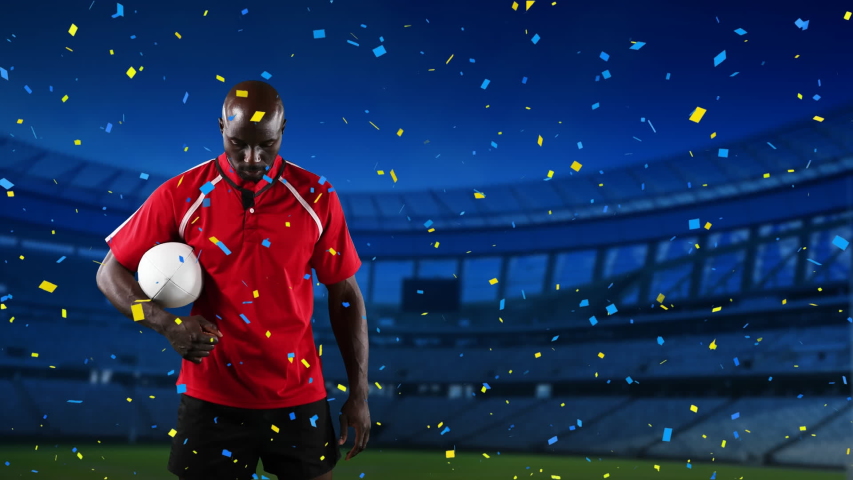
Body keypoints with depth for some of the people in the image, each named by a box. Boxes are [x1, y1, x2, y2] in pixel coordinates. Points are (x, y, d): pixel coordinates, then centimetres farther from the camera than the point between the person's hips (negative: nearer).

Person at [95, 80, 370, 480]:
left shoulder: (316, 198, -6)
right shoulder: (181, 195, -7)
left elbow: (344, 295, 1)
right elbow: (111, 274, 0)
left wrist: (359, 393, 1)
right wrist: (168, 325, -18)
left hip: (298, 395, 1)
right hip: (212, 396, 0)